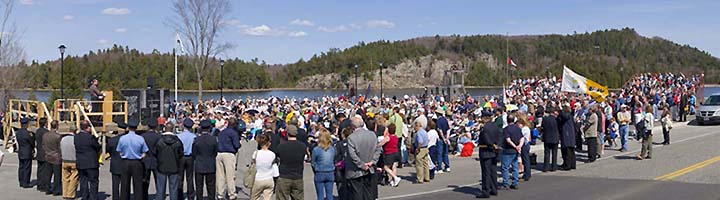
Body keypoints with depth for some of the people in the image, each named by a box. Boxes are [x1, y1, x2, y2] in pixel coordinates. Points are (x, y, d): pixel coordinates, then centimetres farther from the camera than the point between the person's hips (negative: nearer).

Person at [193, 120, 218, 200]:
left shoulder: (196, 139, -9)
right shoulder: (213, 139, -9)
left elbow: (194, 154, -2)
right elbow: (215, 153, 0)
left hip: (199, 167, 0)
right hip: (210, 166, 0)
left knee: (199, 186, 9)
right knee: (211, 186, 9)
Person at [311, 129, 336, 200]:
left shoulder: (316, 150, -13)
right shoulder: (332, 149, -3)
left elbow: (313, 163, -4)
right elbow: (334, 161, 6)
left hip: (319, 174, -3)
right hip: (330, 174, 3)